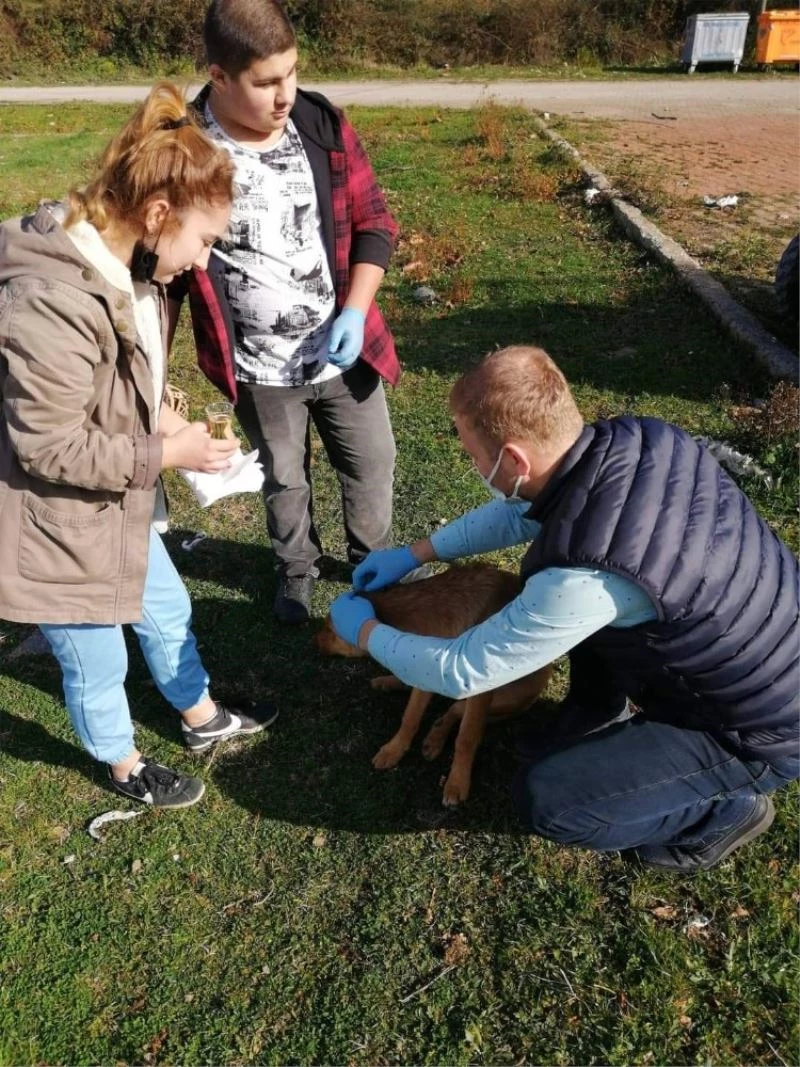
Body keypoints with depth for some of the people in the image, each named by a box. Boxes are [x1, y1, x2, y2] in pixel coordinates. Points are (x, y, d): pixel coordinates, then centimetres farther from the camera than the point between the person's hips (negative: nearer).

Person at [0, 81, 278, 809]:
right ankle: (125, 767, 44)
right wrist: (165, 455, -21)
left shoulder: (126, 266, -2)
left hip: (115, 507, 9)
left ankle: (201, 718, 52)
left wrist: (166, 421, -6)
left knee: (168, 612, 26)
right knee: (98, 665, 15)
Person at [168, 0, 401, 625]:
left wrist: (355, 312, -13)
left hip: (343, 351, 2)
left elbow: (374, 223, 0)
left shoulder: (324, 126, -7)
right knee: (283, 479, 18)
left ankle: (375, 558, 45)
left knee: (373, 464, 17)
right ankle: (296, 570, 45)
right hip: (260, 371, -2)